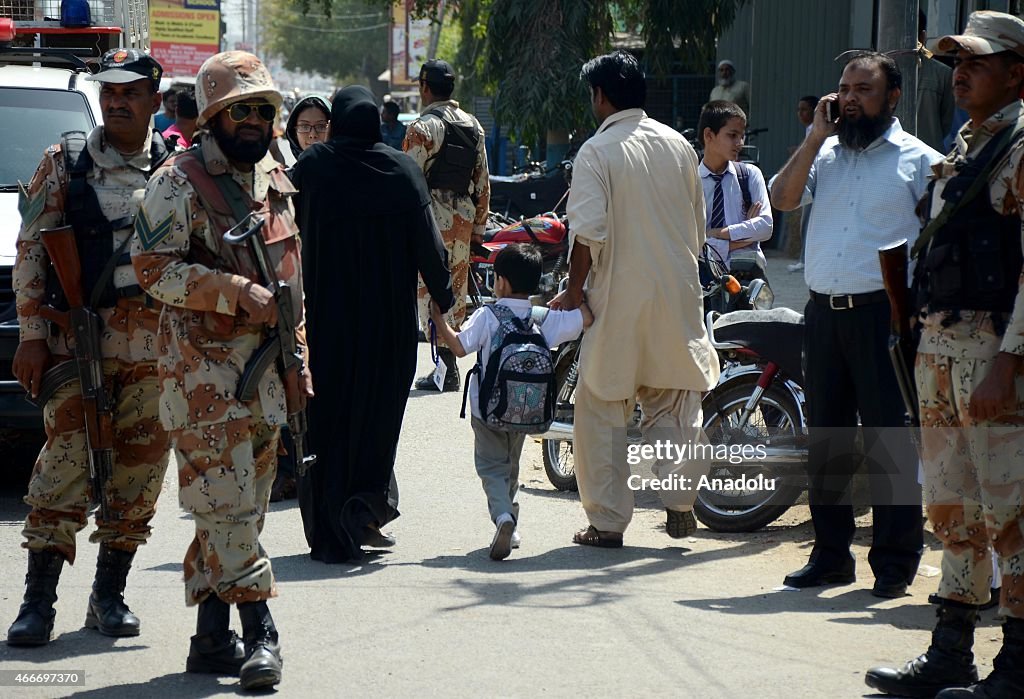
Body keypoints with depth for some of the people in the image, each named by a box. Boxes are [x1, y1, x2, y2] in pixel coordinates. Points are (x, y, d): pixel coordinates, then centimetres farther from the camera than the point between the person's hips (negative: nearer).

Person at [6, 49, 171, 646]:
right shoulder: (66, 163, 4)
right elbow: (30, 250, 3)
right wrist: (32, 335, -4)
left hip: (156, 345, 2)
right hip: (77, 340, -2)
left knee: (141, 468, 3)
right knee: (66, 461, -9)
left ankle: (110, 595, 14)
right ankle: (39, 602, -6)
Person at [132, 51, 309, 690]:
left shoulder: (275, 182, 16)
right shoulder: (181, 182, -7)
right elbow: (153, 267, -14)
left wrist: (298, 359, 19)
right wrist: (238, 292, -19)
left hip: (264, 367, 7)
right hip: (204, 367, -7)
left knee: (239, 507, 8)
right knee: (228, 503, -11)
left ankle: (211, 638, 13)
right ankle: (260, 633, -12)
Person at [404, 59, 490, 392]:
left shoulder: (423, 128, -12)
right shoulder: (473, 126, 10)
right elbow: (483, 183, 13)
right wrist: (478, 227, 18)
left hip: (432, 218, -7)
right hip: (464, 218, 7)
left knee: (431, 291, -3)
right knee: (456, 290, 13)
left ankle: (447, 370, -8)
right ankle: (448, 360, 19)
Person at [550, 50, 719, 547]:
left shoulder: (597, 152, -9)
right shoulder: (678, 146, 8)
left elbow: (589, 232, -17)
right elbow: (698, 227, 14)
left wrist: (574, 291, -8)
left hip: (619, 298, -5)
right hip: (678, 294, 5)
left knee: (601, 408, 5)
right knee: (674, 402, 15)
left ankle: (607, 521, 4)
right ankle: (681, 504, 8)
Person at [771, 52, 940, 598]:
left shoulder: (919, 160, 1)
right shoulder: (824, 154, 14)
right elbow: (782, 199, 0)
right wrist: (817, 136, -3)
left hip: (885, 312, -5)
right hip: (823, 309, 5)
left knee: (889, 441, -4)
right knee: (826, 439, 10)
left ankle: (894, 560, 2)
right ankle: (831, 553, 19)